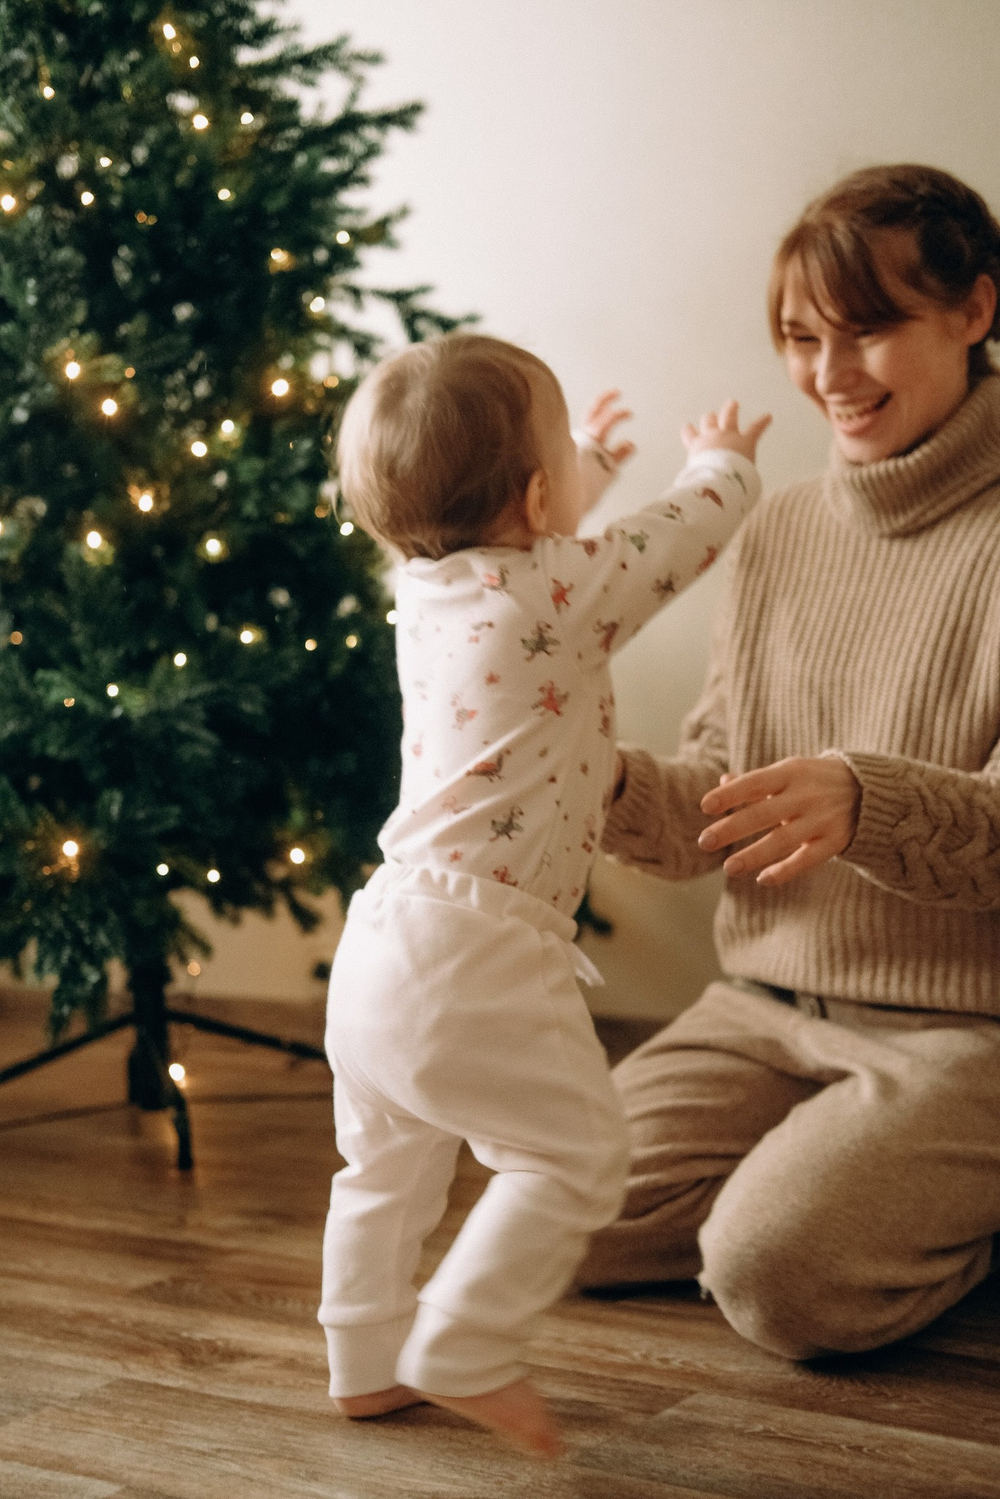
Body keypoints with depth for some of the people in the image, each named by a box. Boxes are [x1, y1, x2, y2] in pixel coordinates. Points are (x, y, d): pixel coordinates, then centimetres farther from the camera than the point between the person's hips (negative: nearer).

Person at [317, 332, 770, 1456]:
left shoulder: (426, 588, 11)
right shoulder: (561, 591, -11)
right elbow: (691, 529, 3)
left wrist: (583, 469, 51)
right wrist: (724, 460, 26)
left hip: (377, 942, 9)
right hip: (473, 954, -9)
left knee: (388, 1164, 22)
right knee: (574, 1156, -2)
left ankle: (367, 1364, 32)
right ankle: (462, 1354, -2)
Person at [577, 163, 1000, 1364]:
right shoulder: (782, 532, 9)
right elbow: (715, 802, 7)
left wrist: (864, 804, -41)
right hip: (767, 1008, 6)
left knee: (776, 1271, -25)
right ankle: (823, 1167, 16)